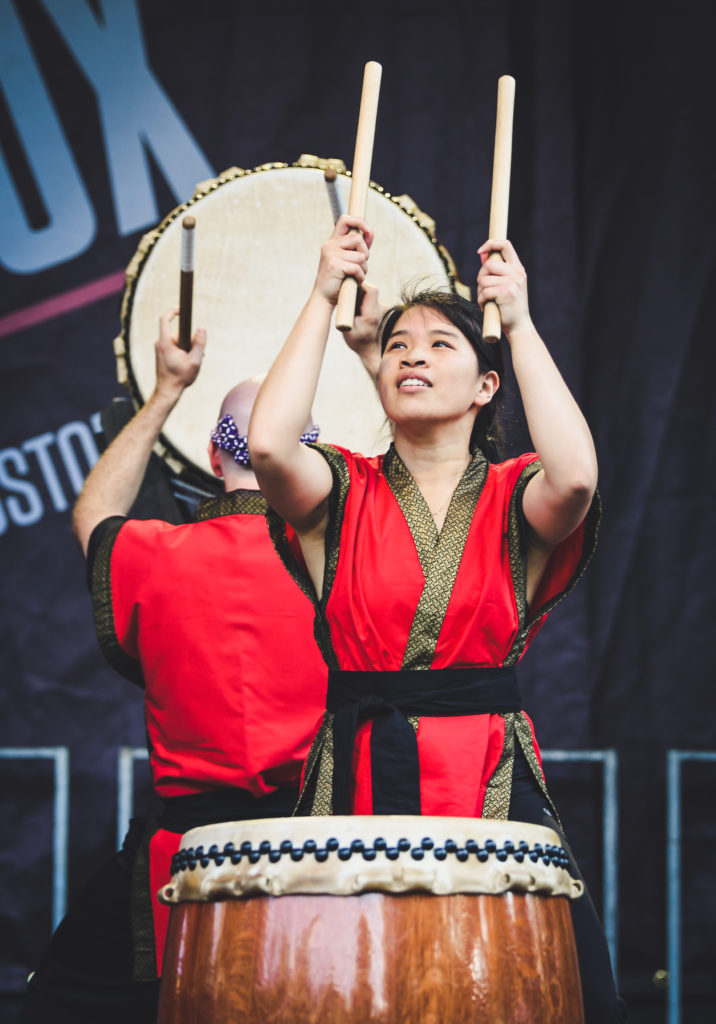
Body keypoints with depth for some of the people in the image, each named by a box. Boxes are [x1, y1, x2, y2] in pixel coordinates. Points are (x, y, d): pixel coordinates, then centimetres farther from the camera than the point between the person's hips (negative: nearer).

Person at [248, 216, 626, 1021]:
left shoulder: (513, 498, 8)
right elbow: (268, 446, -12)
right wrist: (323, 297, -4)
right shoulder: (345, 494, 10)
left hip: (495, 787, 0)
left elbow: (574, 476, -17)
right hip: (357, 779, 0)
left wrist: (519, 321, -9)